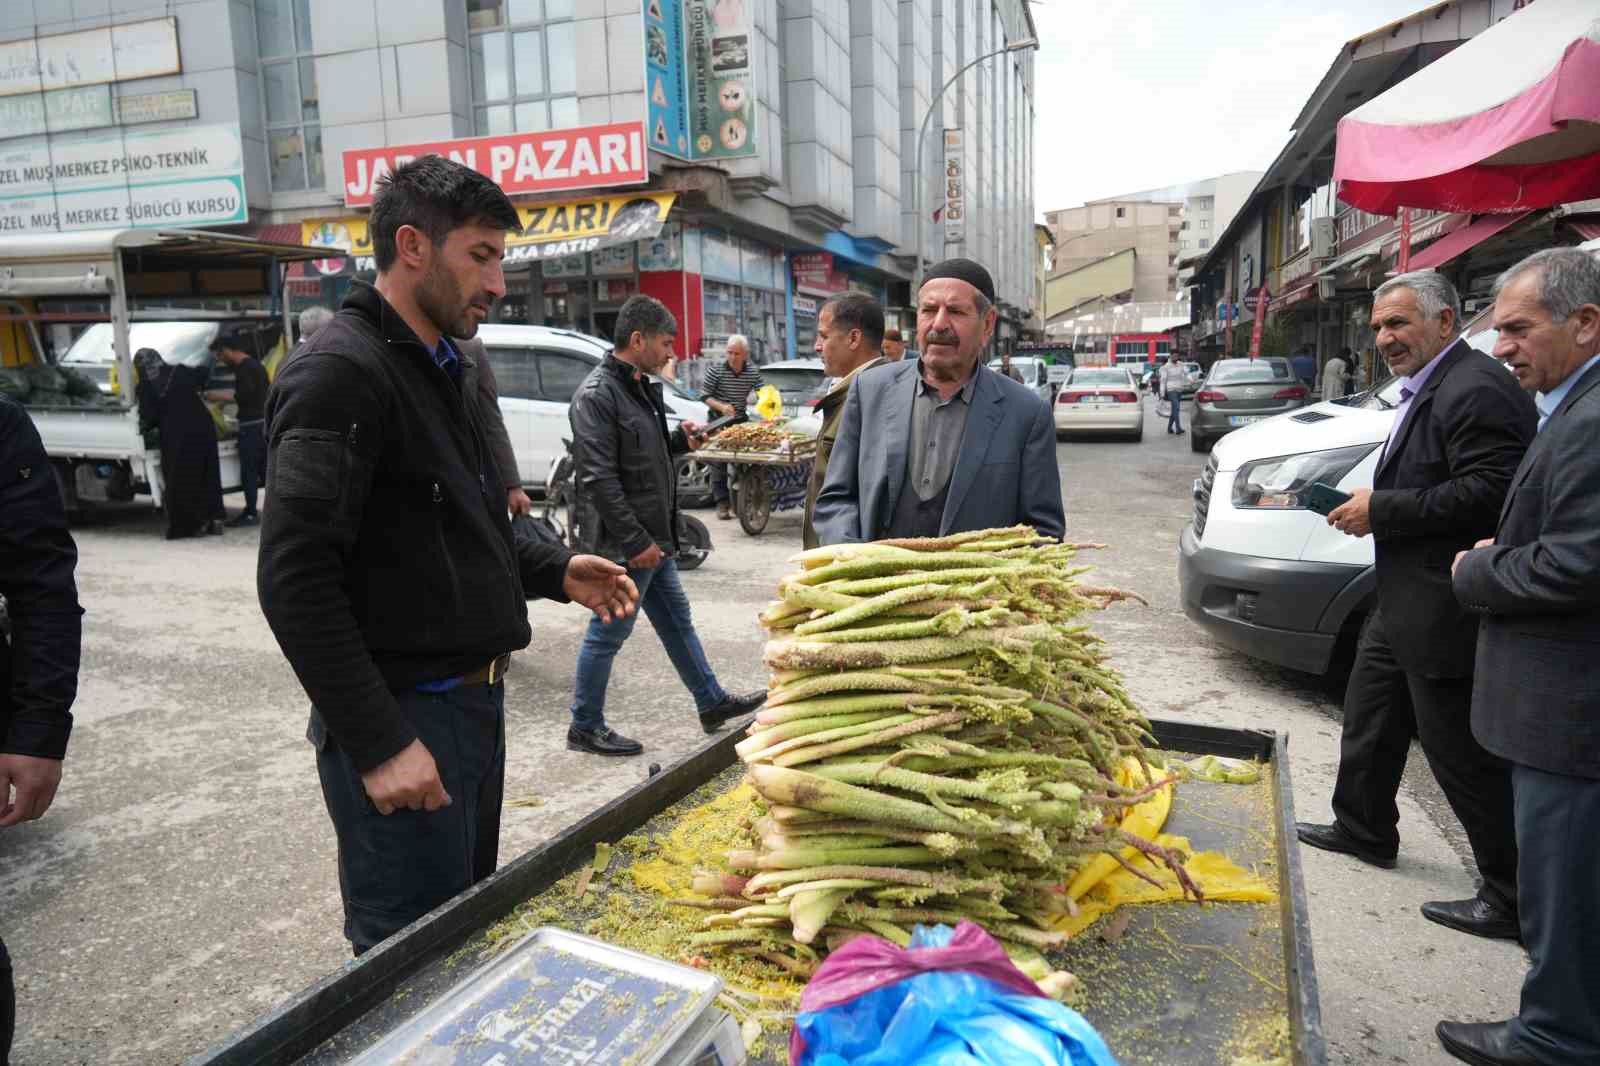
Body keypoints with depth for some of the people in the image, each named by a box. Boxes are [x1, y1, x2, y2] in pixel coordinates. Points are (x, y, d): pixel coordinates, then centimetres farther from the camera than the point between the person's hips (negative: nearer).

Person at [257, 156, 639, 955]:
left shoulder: (440, 371, 14)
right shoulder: (339, 373, -16)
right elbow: (296, 581, -22)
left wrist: (555, 571, 7)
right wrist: (378, 744, -22)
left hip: (473, 702, 10)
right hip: (400, 723, -9)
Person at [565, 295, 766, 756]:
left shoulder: (640, 387, 12)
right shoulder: (598, 395, -19)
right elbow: (599, 479, -23)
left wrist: (680, 441, 5)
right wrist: (635, 542, -23)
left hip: (652, 537, 10)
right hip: (624, 544, -10)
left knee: (677, 620, 18)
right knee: (608, 633, 3)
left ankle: (712, 702, 31)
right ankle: (585, 727, 19)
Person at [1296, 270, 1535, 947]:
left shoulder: (1476, 390, -19)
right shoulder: (1428, 388, 14)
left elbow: (1487, 494, -27)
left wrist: (1382, 509, -21)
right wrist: (1373, 506, 8)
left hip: (1445, 614, -11)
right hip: (1403, 605, 11)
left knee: (1463, 753, 0)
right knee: (1370, 719, 23)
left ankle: (1513, 897, 16)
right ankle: (1363, 831, 43)